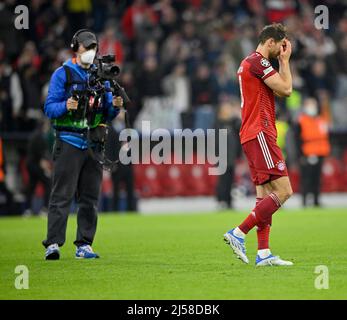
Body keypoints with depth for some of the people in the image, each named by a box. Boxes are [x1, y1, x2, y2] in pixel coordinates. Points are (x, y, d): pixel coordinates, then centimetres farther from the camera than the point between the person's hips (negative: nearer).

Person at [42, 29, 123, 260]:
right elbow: (49, 107, -5)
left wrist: (115, 107, -5)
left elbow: (108, 115, 16)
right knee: (62, 195, -10)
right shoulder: (63, 74, 1)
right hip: (69, 142, -5)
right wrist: (66, 106, -24)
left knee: (90, 197, 6)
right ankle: (53, 244, -13)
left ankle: (84, 245, 12)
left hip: (94, 143, 5)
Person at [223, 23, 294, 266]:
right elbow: (286, 89, -13)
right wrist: (285, 60, -1)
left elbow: (279, 90, 25)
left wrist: (282, 61, 19)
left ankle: (263, 253, 2)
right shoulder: (258, 61, -11)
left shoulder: (249, 63, 21)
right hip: (260, 134, -11)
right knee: (283, 190, -13)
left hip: (253, 136, 11)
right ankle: (238, 234, -14)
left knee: (265, 194, 6)